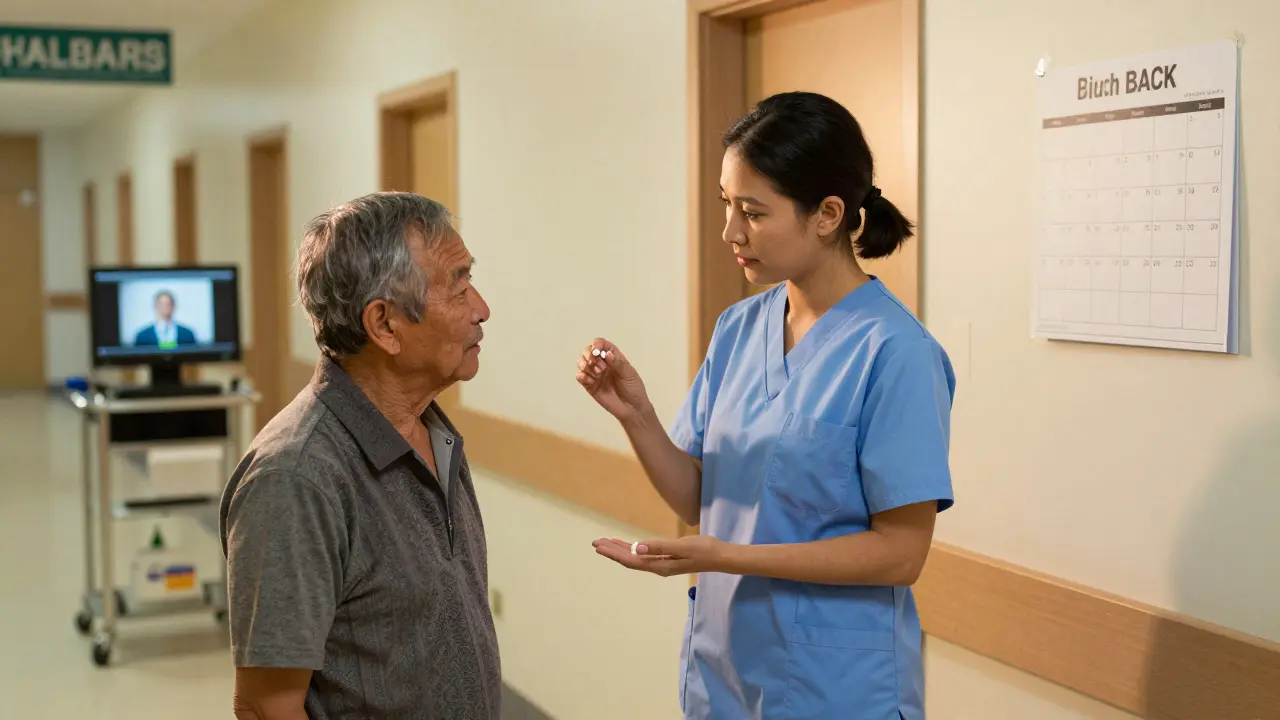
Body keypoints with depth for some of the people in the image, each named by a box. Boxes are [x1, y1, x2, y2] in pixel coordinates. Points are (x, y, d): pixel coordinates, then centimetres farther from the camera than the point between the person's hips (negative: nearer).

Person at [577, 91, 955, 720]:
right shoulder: (737, 328, 0)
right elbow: (699, 500, 4)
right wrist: (637, 418, -13)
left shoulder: (896, 355, -19)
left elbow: (900, 551, -17)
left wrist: (723, 556, -23)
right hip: (721, 668, 6)